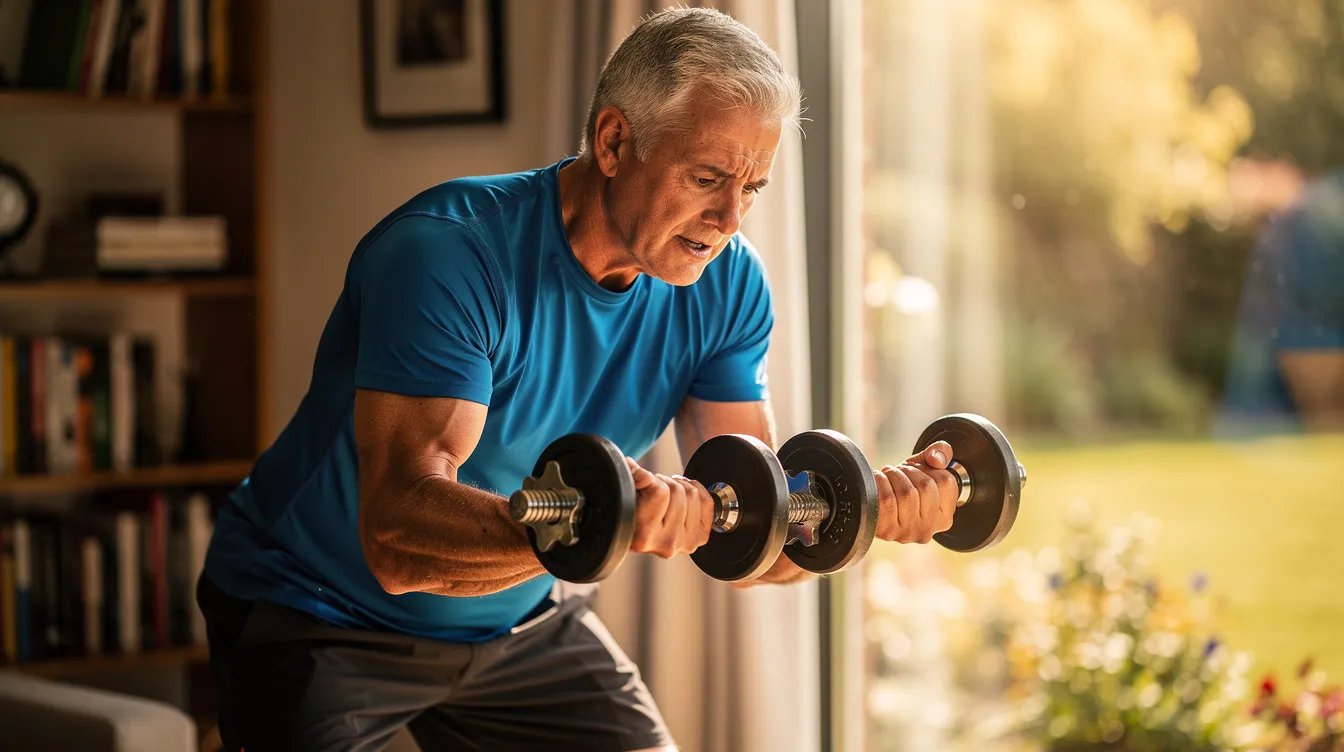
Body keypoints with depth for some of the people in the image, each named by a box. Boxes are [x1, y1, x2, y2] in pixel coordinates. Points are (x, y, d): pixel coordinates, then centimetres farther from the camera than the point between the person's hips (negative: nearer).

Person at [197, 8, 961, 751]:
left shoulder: (727, 285, -9)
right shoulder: (450, 251, -29)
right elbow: (398, 535, -38)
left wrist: (873, 506, -30)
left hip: (518, 619, 6)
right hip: (319, 623, -5)